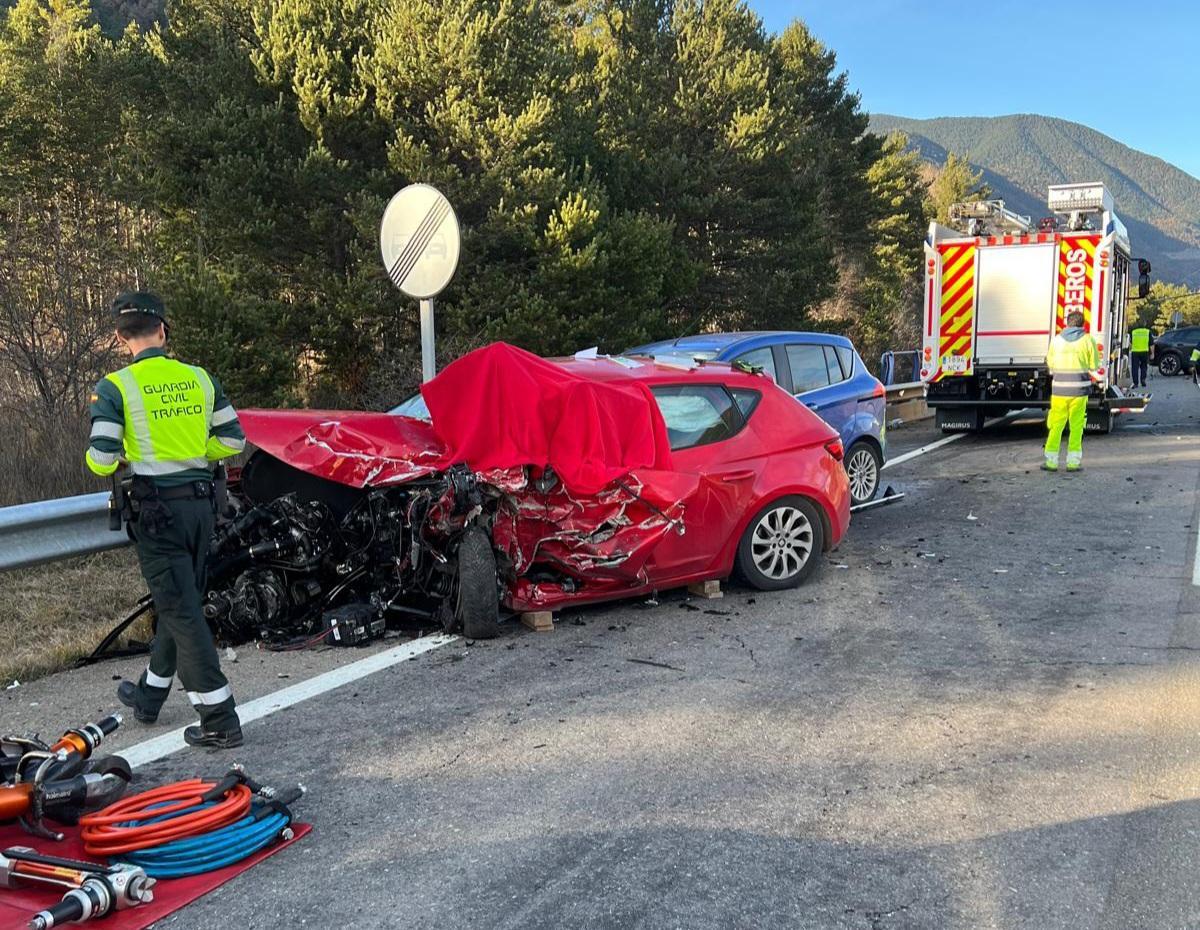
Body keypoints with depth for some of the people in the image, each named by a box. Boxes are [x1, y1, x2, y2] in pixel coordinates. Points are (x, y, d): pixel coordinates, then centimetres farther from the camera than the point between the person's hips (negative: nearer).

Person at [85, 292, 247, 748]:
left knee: (181, 611, -1)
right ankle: (148, 696, 38)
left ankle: (219, 720, -1)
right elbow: (232, 440, 6)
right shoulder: (199, 378, 3)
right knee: (180, 603, 18)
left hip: (156, 509, -5)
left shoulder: (114, 388, -9)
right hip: (200, 502, 5)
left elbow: (101, 460, -13)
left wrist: (125, 457, 9)